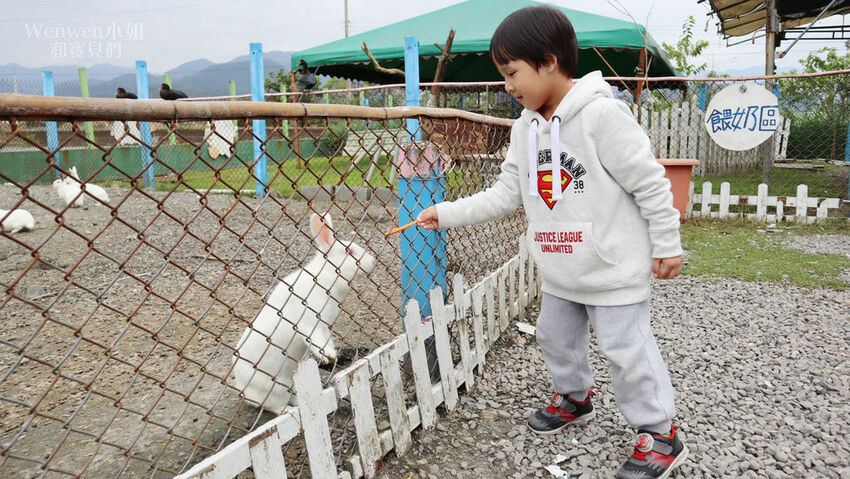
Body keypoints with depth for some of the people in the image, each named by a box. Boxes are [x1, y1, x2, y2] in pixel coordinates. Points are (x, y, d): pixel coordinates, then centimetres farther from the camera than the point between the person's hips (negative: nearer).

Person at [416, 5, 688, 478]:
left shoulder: (602, 115, -19)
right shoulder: (526, 128, 3)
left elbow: (650, 182, -16)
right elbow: (506, 193, 6)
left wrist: (667, 245, -11)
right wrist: (448, 213, 1)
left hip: (615, 269, -8)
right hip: (560, 273, 8)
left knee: (627, 348, 0)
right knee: (556, 337, 21)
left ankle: (660, 432, 20)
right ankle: (575, 398, 47)